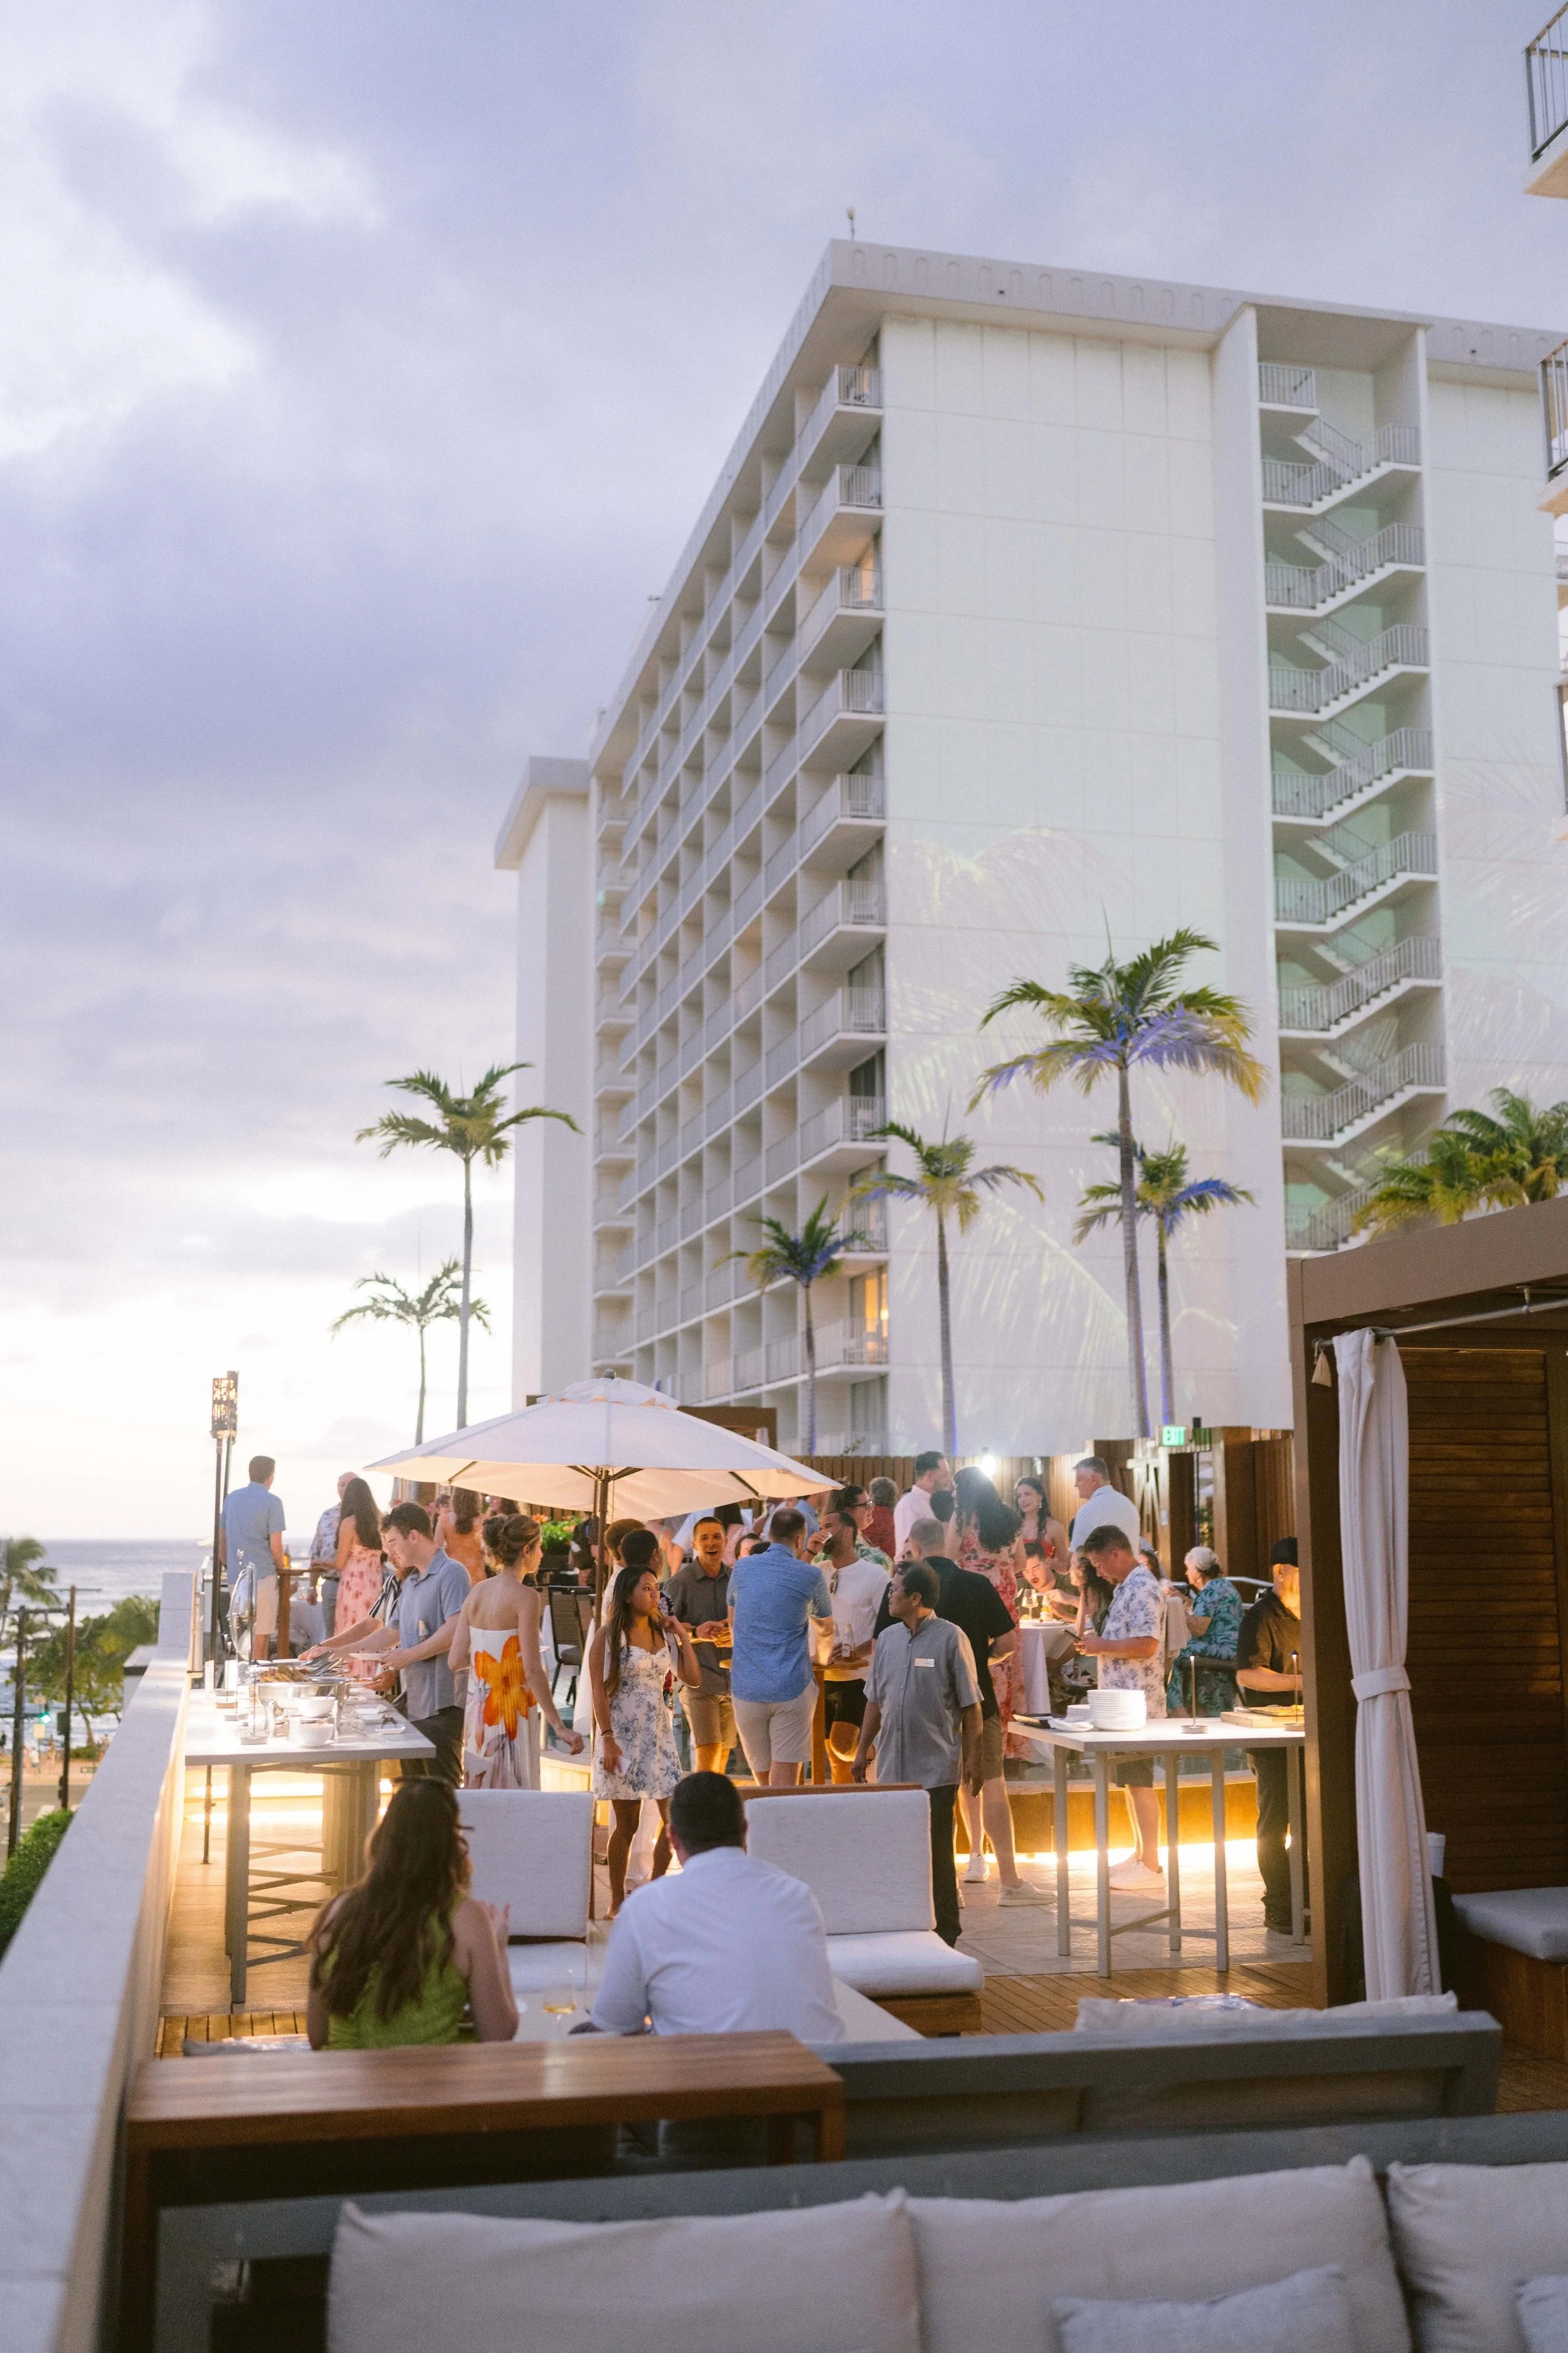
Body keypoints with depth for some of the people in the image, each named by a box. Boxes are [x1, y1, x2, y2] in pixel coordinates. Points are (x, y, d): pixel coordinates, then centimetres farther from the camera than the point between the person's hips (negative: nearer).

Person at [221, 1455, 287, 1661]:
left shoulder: (231, 1498, 11)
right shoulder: (271, 1502, -9)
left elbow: (222, 1538, 18)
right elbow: (275, 1545, -12)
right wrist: (282, 1567, 6)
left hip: (236, 1576, 6)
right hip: (262, 1575, -6)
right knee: (261, 1633, -1)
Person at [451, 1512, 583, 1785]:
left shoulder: (477, 1592, 5)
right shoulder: (525, 1596, -14)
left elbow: (456, 1660, 5)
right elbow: (533, 1671, -19)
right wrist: (559, 1728, -17)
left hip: (477, 1710, 7)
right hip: (511, 1715, -7)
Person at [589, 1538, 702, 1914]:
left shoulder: (662, 1632, 10)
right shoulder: (609, 1636, -6)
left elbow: (693, 1678, 10)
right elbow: (598, 1689, -11)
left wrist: (682, 1636, 3)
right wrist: (607, 1739, -17)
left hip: (659, 1733, 5)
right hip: (624, 1734, -5)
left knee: (674, 1817, -1)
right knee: (627, 1824, 2)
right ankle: (618, 1902, 16)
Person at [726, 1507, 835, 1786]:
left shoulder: (742, 1568, 7)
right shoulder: (810, 1576, -1)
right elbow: (826, 1628, 17)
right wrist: (823, 1653, 39)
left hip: (746, 1687, 3)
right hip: (791, 1688, -3)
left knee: (762, 1776, 16)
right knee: (785, 1782, -3)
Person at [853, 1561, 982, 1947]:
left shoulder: (951, 1638, -6)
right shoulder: (887, 1639, 10)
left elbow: (970, 1705, -5)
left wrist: (972, 1758, -7)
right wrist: (863, 1749, 15)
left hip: (937, 1767, -5)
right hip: (892, 1765, 5)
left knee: (936, 1851, 0)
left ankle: (944, 1933, 10)